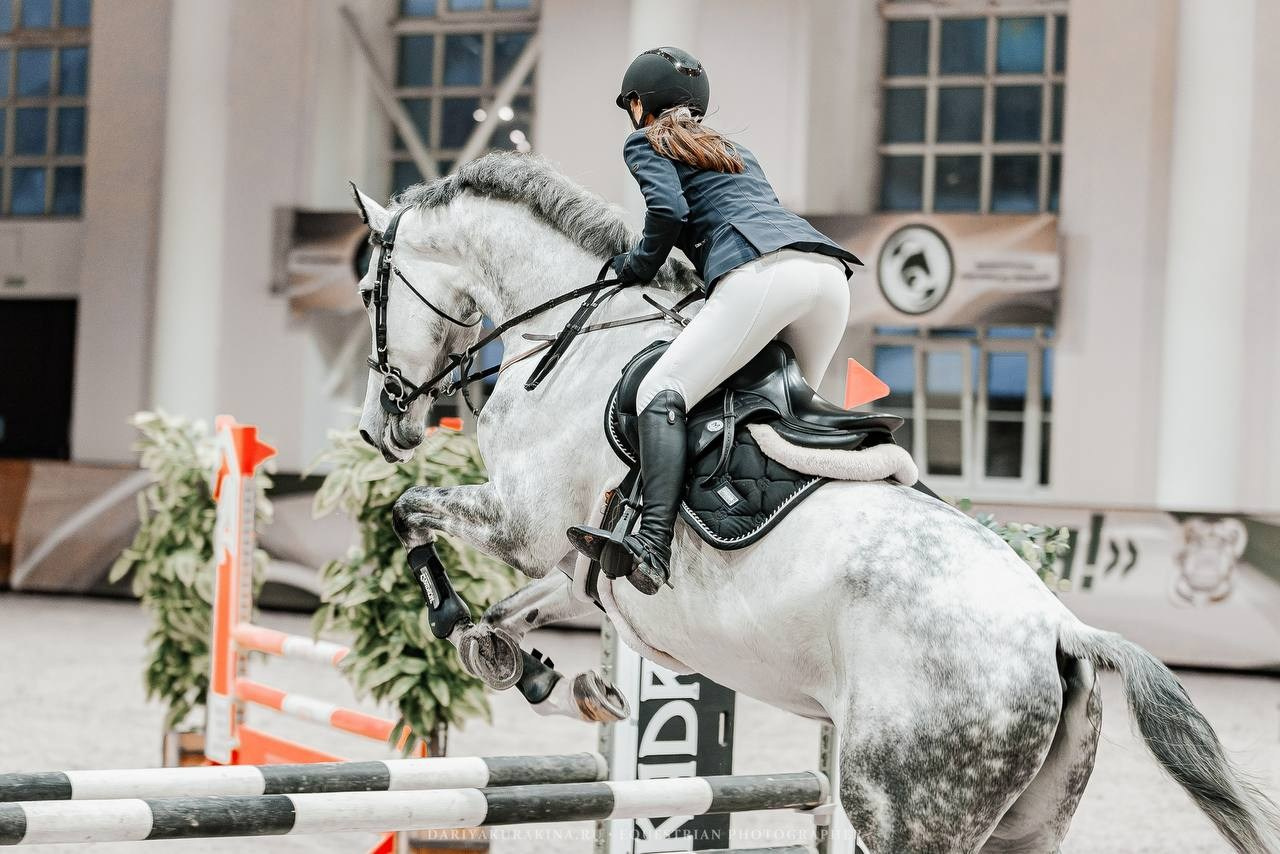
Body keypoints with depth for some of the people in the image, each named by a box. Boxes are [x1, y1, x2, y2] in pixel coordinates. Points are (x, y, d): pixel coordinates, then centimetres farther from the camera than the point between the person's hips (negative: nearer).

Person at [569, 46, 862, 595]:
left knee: (663, 390, -13)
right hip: (829, 269, 8)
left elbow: (670, 210, 0)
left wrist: (637, 265, 15)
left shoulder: (646, 142, 18)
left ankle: (652, 545, -32)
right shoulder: (735, 151, 40)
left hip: (764, 273, -7)